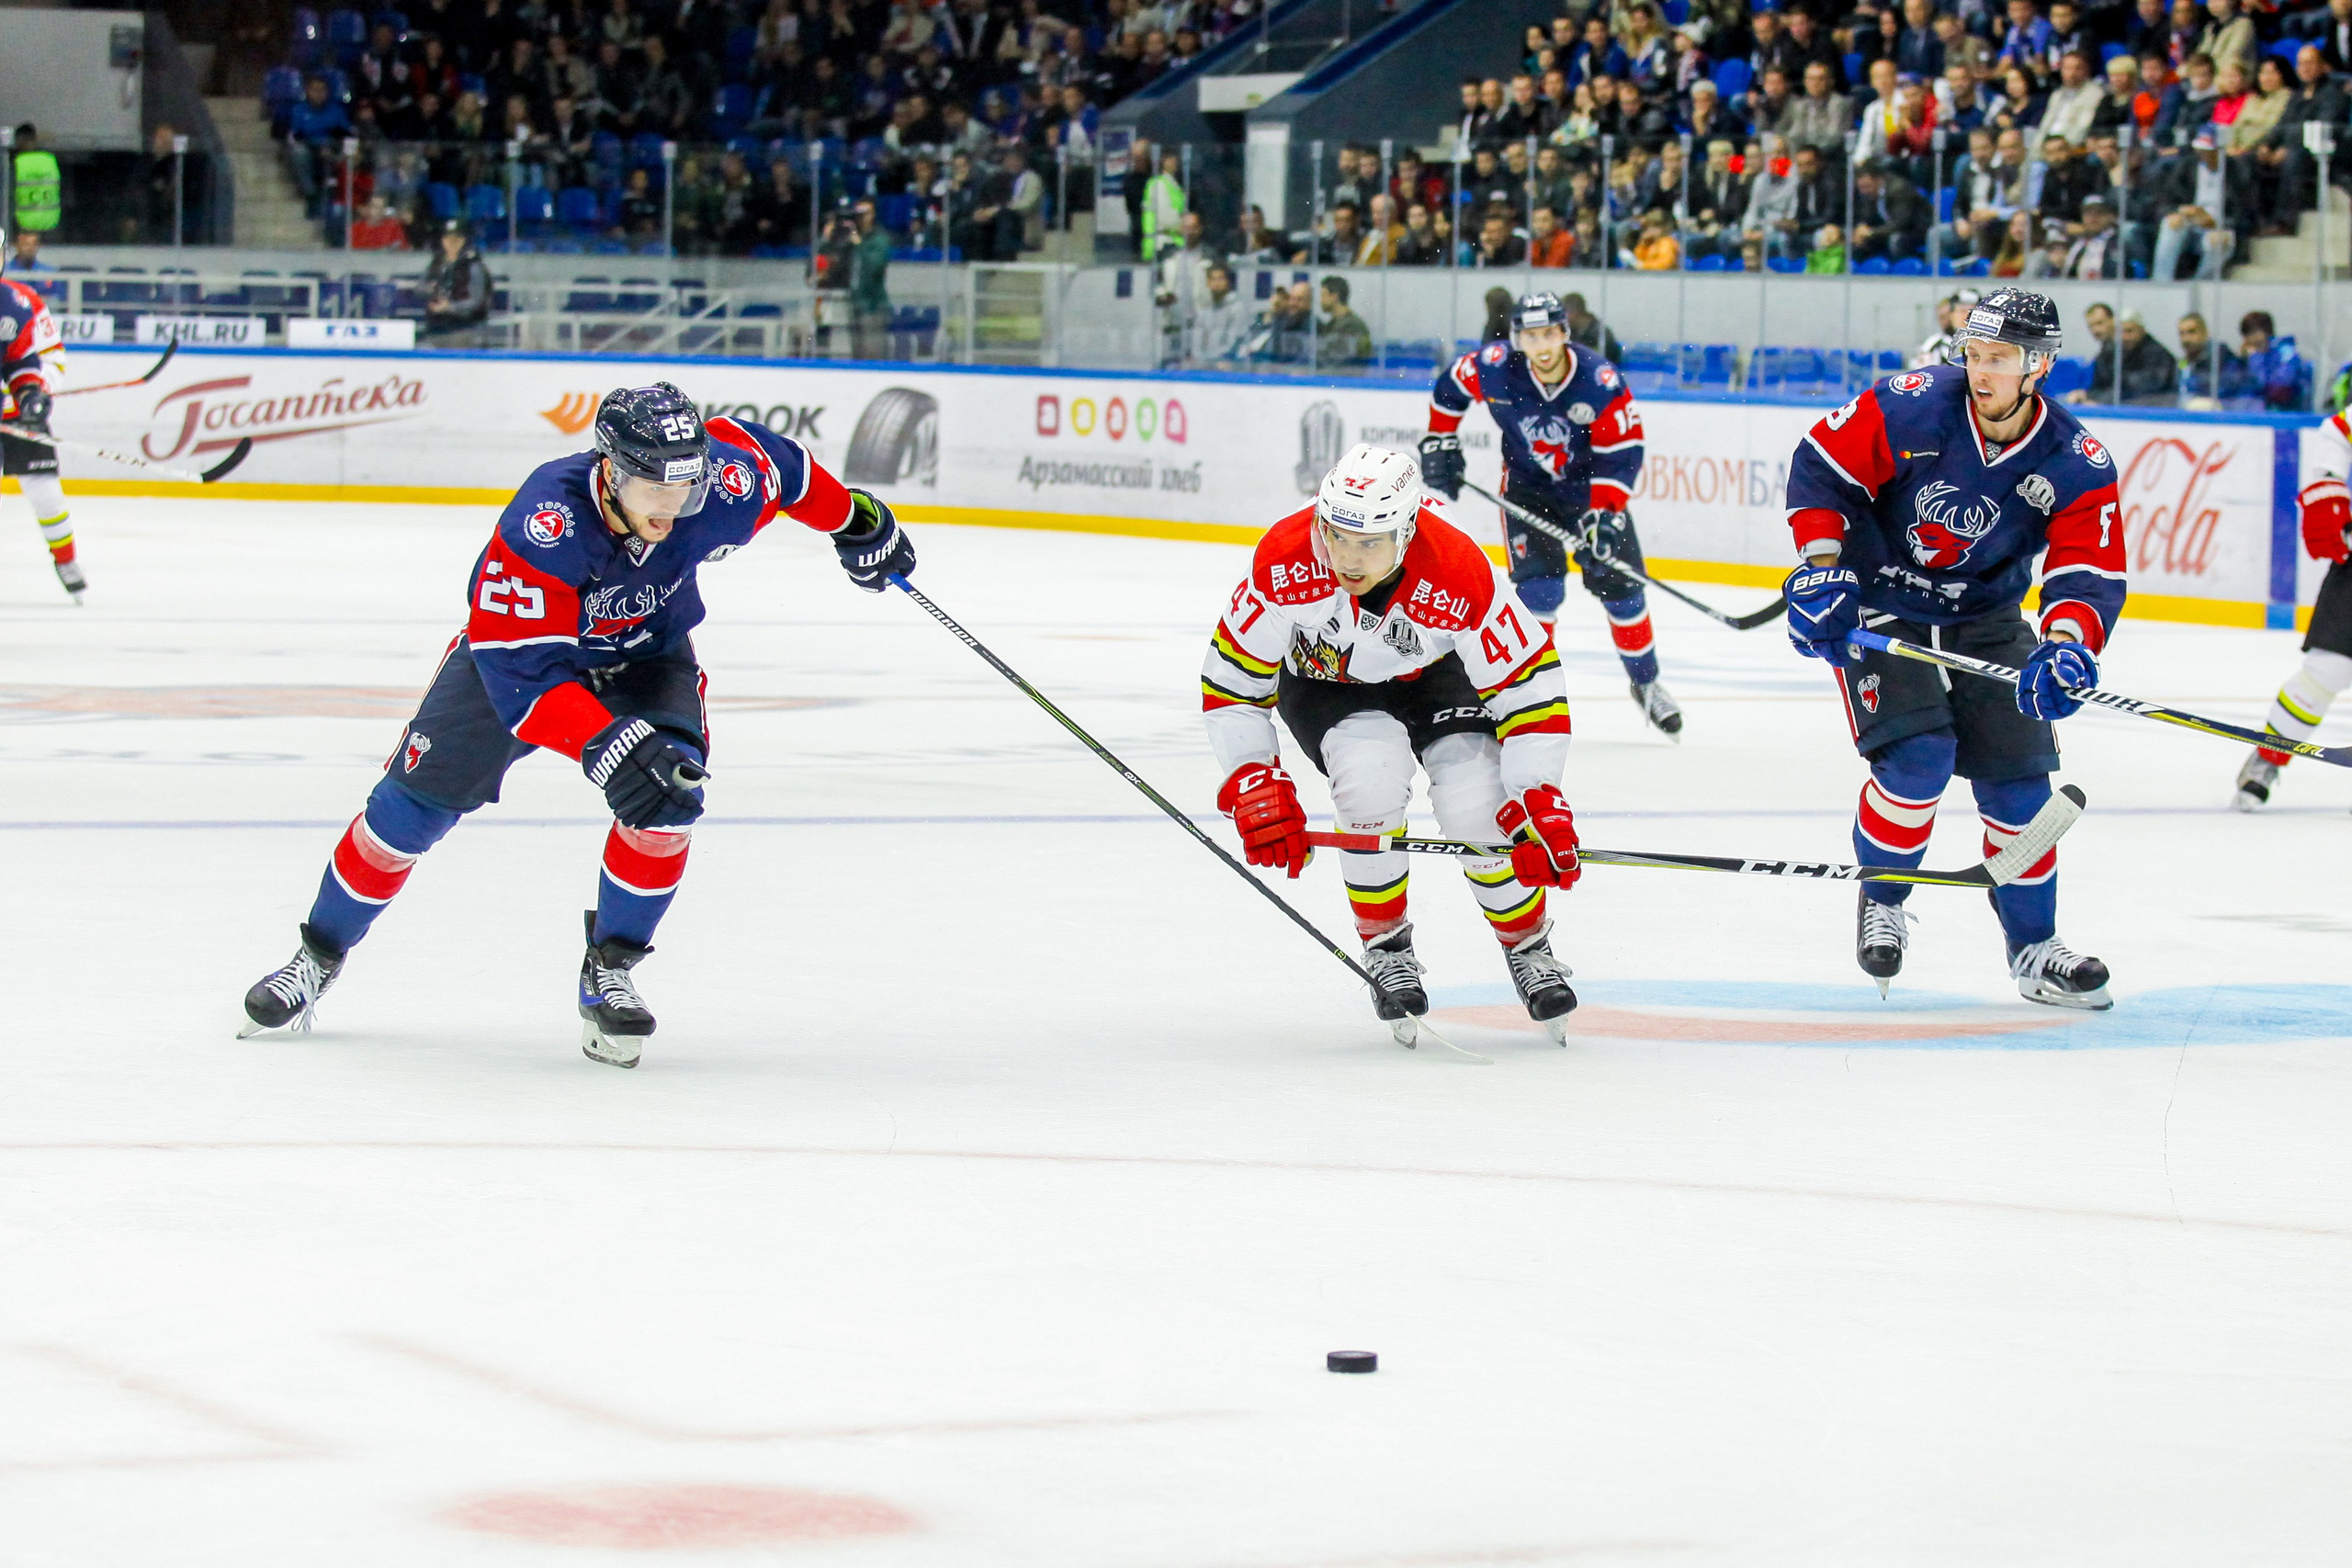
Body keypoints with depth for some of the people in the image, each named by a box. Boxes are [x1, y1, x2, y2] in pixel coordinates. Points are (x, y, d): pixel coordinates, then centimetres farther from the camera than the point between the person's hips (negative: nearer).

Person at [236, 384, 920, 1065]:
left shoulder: (723, 488, -30)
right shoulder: (542, 527, -41)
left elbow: (758, 450, -5)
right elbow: (520, 672, -41)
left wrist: (853, 518, 9)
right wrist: (604, 742, -54)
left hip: (645, 655, 3)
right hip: (514, 647, -2)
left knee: (668, 798, -23)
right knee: (415, 801, -5)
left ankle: (609, 973, -5)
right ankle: (319, 954, 16)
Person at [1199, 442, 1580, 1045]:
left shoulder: (1459, 577, -35)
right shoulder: (1285, 562, -33)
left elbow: (1530, 679, -25)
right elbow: (1230, 682, -19)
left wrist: (1539, 804, -30)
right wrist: (1256, 787, -25)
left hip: (1433, 673, 0)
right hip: (1321, 677, 0)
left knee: (1481, 803, -21)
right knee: (1372, 778, -29)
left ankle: (1527, 946, 8)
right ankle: (1386, 947, -6)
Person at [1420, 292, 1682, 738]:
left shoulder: (1600, 381, -26)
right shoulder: (1495, 368, -23)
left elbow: (1621, 455, -20)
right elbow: (1449, 387, -1)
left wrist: (1604, 517, -27)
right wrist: (1439, 446, 2)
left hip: (1590, 485, 0)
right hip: (1527, 483, 0)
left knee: (1619, 582, 2)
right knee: (1540, 583, -18)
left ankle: (1646, 682, 23)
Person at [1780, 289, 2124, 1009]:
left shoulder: (2077, 466, -15)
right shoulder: (1913, 406, -21)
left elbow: (2091, 574, -18)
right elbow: (1821, 466, -11)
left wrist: (2066, 646, -38)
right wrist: (1821, 568, -19)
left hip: (1987, 623, 3)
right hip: (1876, 608, -3)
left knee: (2018, 777, -1)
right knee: (1917, 759, -21)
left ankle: (2035, 950, 16)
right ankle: (1880, 903, 6)